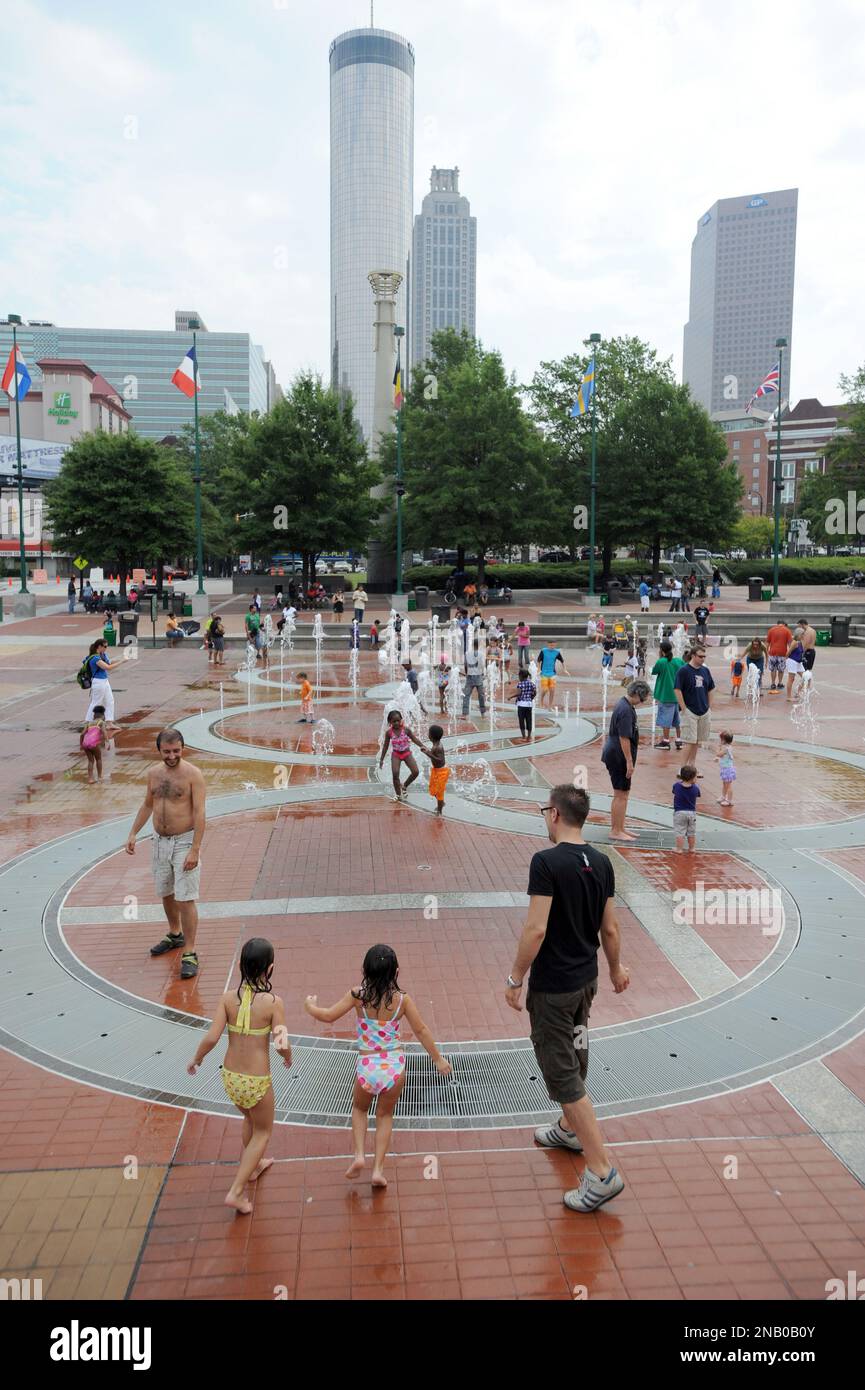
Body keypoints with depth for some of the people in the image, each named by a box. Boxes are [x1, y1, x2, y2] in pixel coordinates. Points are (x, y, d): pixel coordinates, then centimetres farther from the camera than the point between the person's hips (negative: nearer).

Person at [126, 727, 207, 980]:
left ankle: (189, 953, 0)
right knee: (166, 893, 19)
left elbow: (199, 813, -18)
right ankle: (175, 935, 42)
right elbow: (147, 805, 18)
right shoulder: (154, 773, 4)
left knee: (186, 899, -8)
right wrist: (133, 833, 11)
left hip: (184, 842, -6)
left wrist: (195, 850, -23)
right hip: (160, 841, 6)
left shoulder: (192, 774, -14)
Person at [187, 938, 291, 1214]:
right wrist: (288, 1058, 5)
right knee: (262, 1132, 22)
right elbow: (282, 1044, -17)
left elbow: (212, 1037, -13)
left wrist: (196, 1059, 6)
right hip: (257, 1081, -4)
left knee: (250, 1119, 33)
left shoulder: (228, 998, -10)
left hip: (230, 1076, 4)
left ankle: (252, 1166, 53)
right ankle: (236, 1191, 16)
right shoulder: (273, 1002, -19)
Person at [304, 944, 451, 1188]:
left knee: (359, 1108, 31)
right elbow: (421, 1031, -2)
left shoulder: (357, 996, -11)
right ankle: (378, 1169, 21)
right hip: (395, 1067, 0)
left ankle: (359, 1155, 15)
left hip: (367, 1068, 0)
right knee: (385, 1115, 25)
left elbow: (328, 1016, -5)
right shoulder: (403, 1000, -9)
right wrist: (438, 1059, 11)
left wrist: (310, 1006, 16)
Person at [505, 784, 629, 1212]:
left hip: (553, 986, -8)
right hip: (586, 978, 8)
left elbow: (536, 929, -25)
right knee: (574, 1057, 26)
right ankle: (569, 1129, 47)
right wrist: (616, 968, 22)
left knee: (563, 1075, 1)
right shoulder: (601, 862, -1)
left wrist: (515, 978, -13)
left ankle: (601, 1172, 3)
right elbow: (609, 927, 7)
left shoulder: (546, 862, -22)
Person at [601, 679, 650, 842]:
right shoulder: (626, 710, -22)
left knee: (622, 793, 17)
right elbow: (624, 738, -23)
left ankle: (619, 828, 25)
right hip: (619, 756, -11)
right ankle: (615, 831, 3)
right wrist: (629, 761, -20)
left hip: (613, 753, 11)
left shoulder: (623, 703, 11)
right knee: (621, 795, -4)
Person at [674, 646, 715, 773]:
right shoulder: (683, 670, -10)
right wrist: (683, 709, -14)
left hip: (704, 711, 6)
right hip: (689, 711, -6)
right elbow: (678, 690, -12)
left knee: (697, 741, 13)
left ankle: (692, 765, 23)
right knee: (689, 741, -7)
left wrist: (709, 708, 10)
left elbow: (710, 690, 15)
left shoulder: (705, 670, 8)